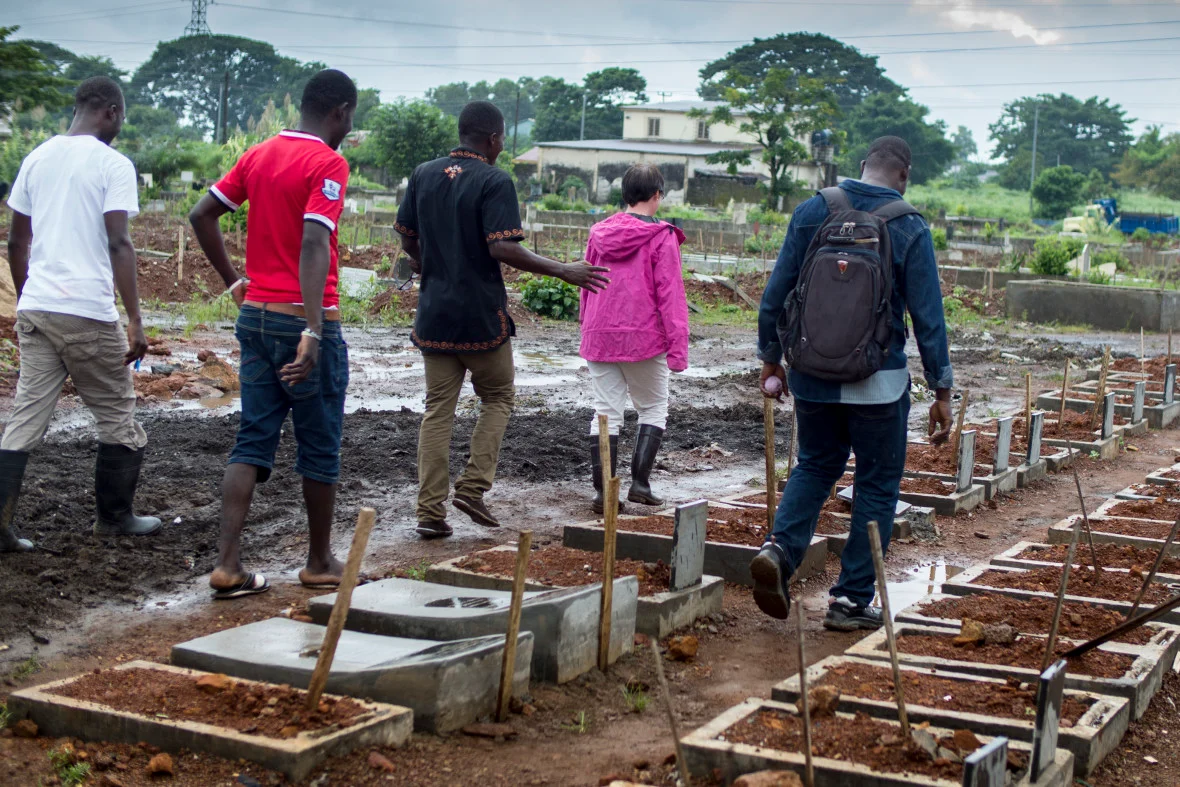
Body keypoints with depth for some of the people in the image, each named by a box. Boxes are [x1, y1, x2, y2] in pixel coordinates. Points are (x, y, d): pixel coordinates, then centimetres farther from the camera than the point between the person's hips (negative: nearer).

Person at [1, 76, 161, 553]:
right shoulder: (113, 165, -7)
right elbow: (119, 246, -14)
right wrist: (135, 322, -13)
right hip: (88, 315, -6)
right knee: (117, 418, 11)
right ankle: (114, 517, 21)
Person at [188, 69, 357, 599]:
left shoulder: (259, 156, 10)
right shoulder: (328, 164, -12)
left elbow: (202, 215, 12)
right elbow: (313, 243, -25)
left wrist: (232, 279, 20)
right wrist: (314, 332, -31)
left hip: (255, 316, 7)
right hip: (305, 319, -7)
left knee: (253, 440, 9)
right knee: (319, 446, 8)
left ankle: (228, 565, 2)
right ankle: (320, 563, 19)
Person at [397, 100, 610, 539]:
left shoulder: (423, 175, 7)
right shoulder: (494, 181, -11)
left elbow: (408, 242, 12)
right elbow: (502, 248, -20)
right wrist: (563, 272, -14)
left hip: (433, 314, 5)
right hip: (481, 316, -5)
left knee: (437, 411, 8)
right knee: (498, 396, 15)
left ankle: (430, 511, 5)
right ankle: (473, 486, 4)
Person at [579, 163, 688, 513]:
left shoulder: (599, 233, 7)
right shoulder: (661, 238, -8)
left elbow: (587, 287, 14)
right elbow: (670, 295, -10)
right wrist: (678, 347, -9)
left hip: (600, 336, 4)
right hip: (644, 338, -4)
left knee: (606, 412, 7)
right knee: (654, 409, 13)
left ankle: (602, 491, 4)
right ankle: (640, 482, 6)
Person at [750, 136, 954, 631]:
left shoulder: (811, 212, 0)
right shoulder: (909, 228, -7)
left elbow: (775, 293, 2)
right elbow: (928, 317, -7)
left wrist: (770, 358, 14)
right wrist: (942, 391, 0)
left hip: (812, 376, 3)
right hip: (878, 383, -3)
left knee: (814, 467, 21)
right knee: (877, 486, 11)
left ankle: (780, 548, -3)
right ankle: (852, 600, 13)